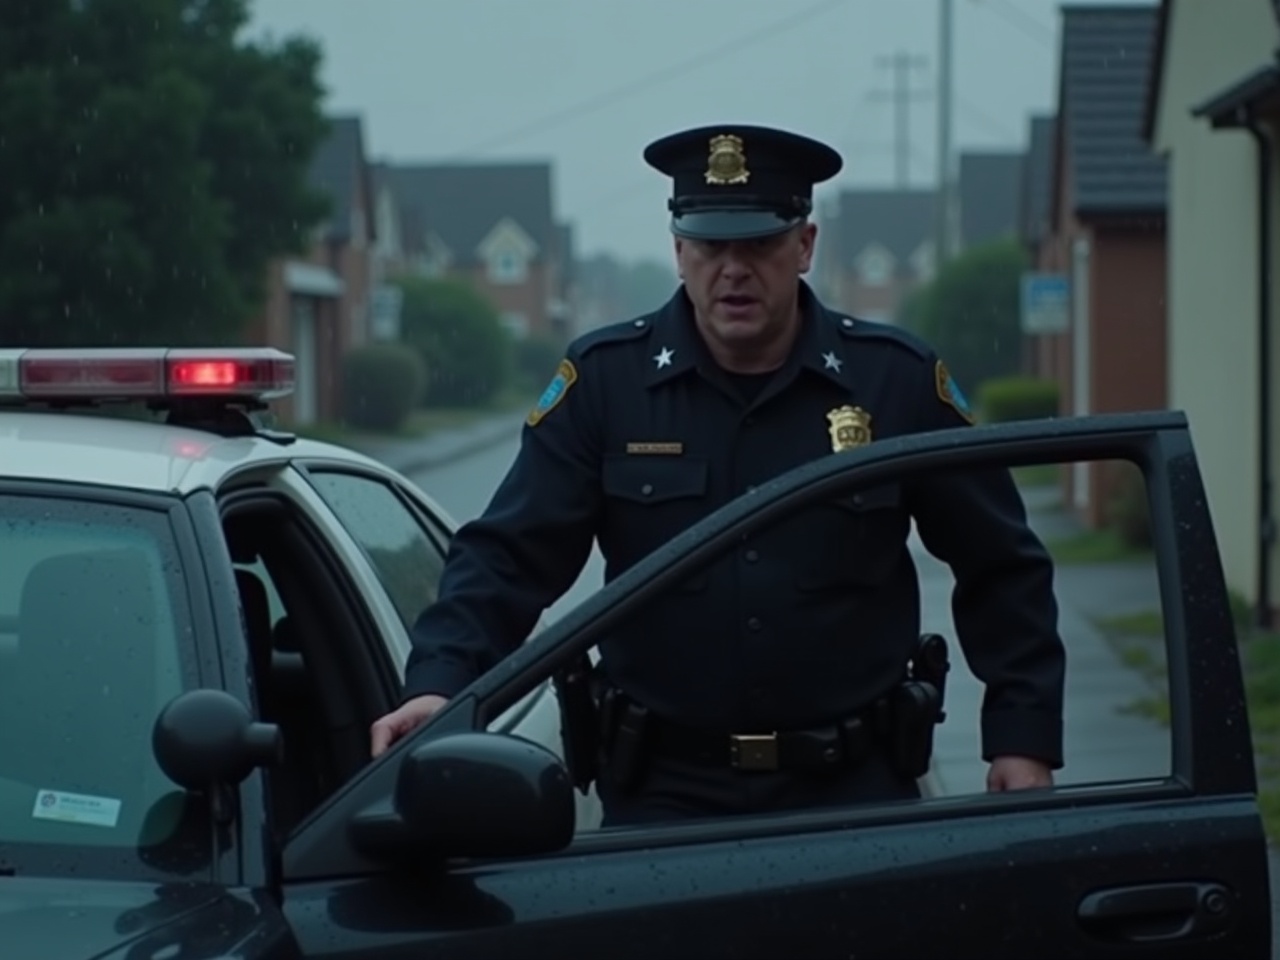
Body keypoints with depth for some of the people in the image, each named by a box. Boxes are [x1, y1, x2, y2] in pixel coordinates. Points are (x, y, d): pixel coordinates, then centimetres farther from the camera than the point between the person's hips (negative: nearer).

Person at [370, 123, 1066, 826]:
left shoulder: (897, 379, 0)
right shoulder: (604, 380, -1)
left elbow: (1001, 568, 7)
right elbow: (506, 558, -5)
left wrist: (1023, 737, 1)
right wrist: (439, 684, -22)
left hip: (855, 792, 0)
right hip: (663, 793, 0)